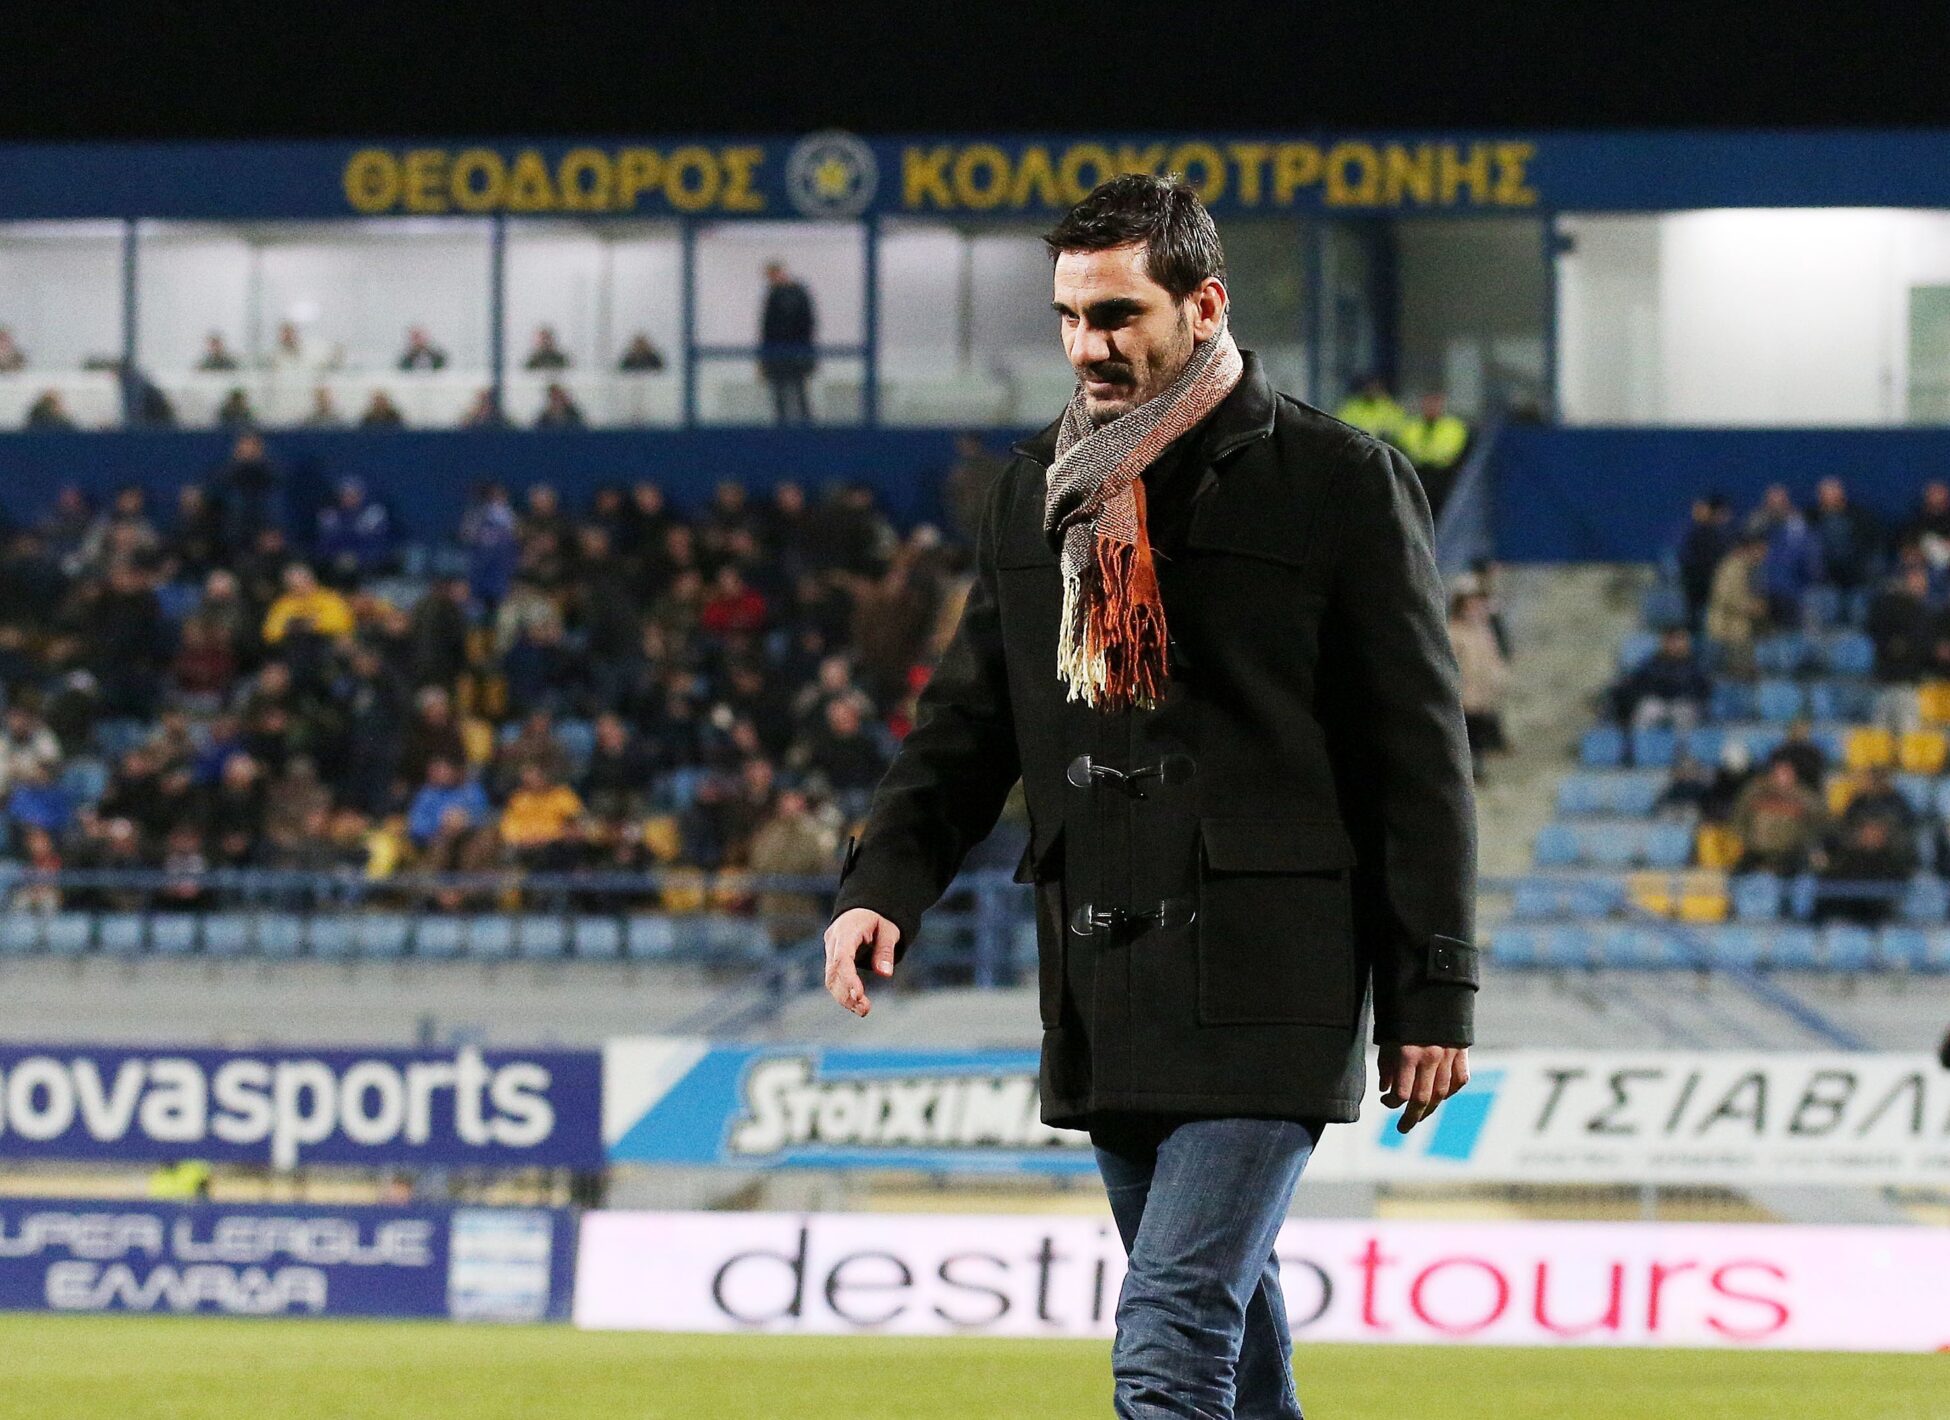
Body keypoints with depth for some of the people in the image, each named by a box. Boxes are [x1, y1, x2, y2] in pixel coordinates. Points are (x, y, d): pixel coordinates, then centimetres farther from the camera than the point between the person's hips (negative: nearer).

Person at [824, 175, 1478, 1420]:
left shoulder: (1340, 482, -3)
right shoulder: (1038, 492, 14)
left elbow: (1421, 756, -3)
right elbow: (971, 717, 18)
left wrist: (1434, 991, -6)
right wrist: (886, 883, 1)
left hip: (1262, 1000, -6)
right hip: (1104, 994, 6)